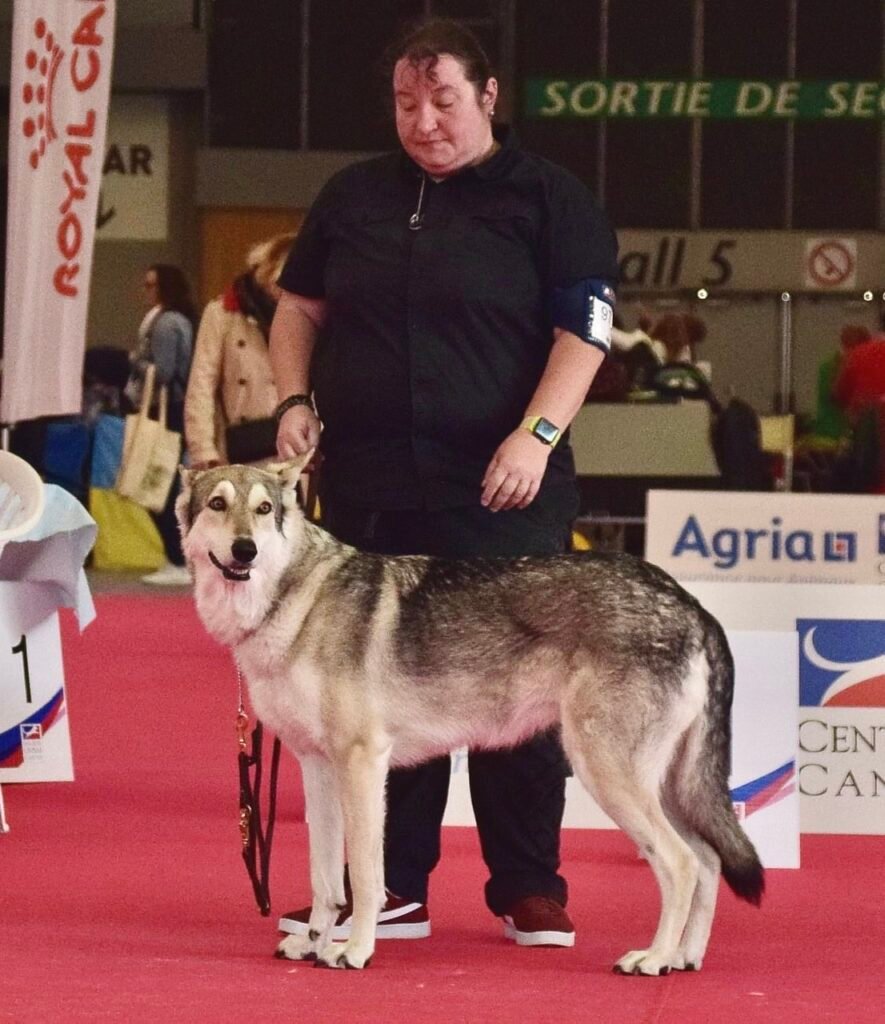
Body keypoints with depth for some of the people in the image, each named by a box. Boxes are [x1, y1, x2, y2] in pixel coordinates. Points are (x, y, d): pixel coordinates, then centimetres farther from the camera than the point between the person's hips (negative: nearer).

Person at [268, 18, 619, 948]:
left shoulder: (548, 201, 0)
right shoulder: (354, 197, 12)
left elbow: (584, 330, -6)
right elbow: (300, 307, 20)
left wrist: (537, 434, -18)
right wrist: (294, 400, 3)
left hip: (501, 494, -4)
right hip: (368, 487, 4)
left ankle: (528, 888, 7)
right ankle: (392, 887, 12)